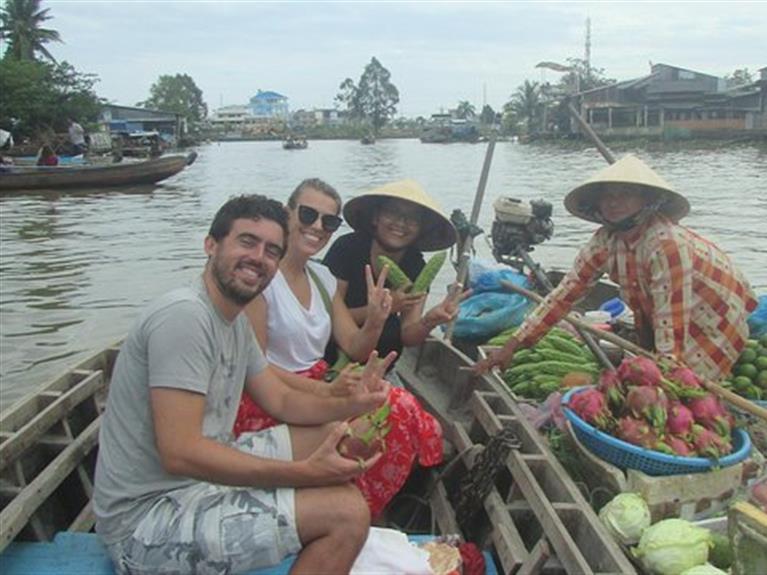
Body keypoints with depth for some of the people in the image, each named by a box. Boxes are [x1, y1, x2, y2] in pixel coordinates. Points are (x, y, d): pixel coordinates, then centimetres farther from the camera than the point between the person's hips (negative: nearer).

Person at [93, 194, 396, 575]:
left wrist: (351, 404, -6)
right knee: (347, 513, -21)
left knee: (333, 433, 12)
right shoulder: (184, 314, -22)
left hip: (201, 473, 10)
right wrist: (303, 473, -28)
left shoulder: (235, 320, 9)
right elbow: (180, 453, -28)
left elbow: (280, 400, 13)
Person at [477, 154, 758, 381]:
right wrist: (511, 346, -17)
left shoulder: (666, 243, -32)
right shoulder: (605, 242, -14)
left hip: (714, 327, -6)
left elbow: (672, 323, -33)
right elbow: (564, 293, -13)